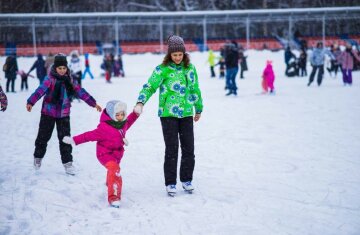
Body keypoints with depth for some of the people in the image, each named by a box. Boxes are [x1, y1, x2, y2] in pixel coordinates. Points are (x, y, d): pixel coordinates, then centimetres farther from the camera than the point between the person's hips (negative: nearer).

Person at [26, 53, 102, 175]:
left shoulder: (70, 80, 1)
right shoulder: (50, 79, -13)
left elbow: (81, 92, 7)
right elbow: (40, 90, -27)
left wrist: (93, 103, 6)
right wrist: (31, 102, -42)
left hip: (64, 114, 3)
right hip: (48, 112, -3)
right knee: (43, 136, 9)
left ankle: (67, 162, 8)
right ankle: (38, 157, 31)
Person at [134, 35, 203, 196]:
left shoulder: (190, 68, 7)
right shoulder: (162, 69, -5)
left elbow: (195, 89, 18)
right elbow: (150, 86, -9)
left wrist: (198, 109, 25)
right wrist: (141, 102, -25)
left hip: (186, 114, 4)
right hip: (168, 114, -4)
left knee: (188, 148, 5)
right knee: (171, 149, -2)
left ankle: (186, 179, 21)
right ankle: (170, 183, 9)